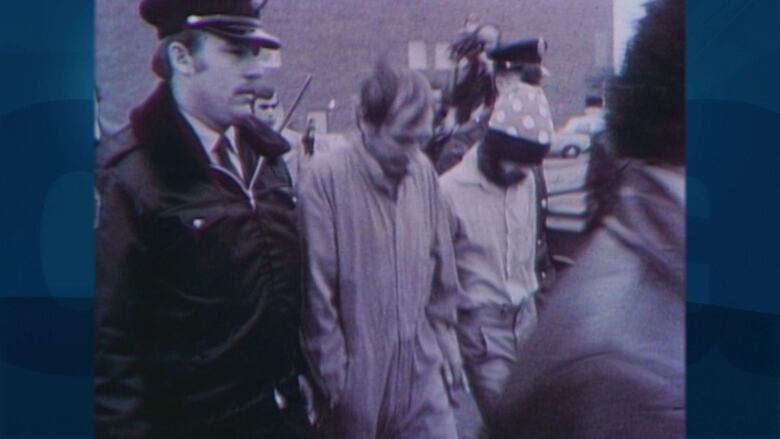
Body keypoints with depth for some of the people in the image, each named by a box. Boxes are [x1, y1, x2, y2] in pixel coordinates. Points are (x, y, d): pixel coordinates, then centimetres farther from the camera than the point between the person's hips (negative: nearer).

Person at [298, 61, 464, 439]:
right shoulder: (326, 177, -14)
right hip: (357, 381, -4)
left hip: (422, 376, 4)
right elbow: (316, 293, -12)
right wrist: (334, 379, -9)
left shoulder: (423, 172, 3)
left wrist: (446, 344, 12)